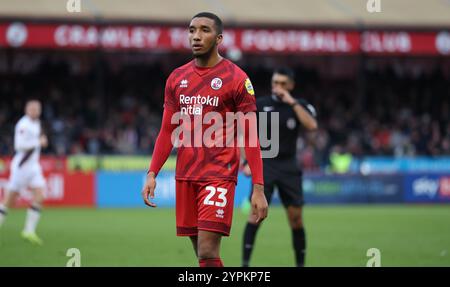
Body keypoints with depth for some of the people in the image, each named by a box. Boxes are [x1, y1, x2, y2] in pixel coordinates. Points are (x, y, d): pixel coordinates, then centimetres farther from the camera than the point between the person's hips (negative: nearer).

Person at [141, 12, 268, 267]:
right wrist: (152, 174, 6)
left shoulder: (236, 79, -4)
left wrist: (258, 188, -11)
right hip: (185, 177, 6)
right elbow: (168, 131, 16)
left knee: (207, 252, -15)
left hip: (219, 176, -6)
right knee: (202, 252, 8)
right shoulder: (177, 78, 11)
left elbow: (250, 138, -5)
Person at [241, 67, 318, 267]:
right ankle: (245, 262, -13)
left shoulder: (300, 106, 2)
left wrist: (292, 103, -19)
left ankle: (300, 263, 14)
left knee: (295, 216, 1)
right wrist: (246, 162, -3)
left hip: (288, 166, 2)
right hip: (264, 164, -2)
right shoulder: (260, 104, 1)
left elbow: (312, 126, -18)